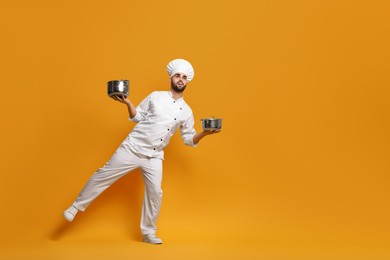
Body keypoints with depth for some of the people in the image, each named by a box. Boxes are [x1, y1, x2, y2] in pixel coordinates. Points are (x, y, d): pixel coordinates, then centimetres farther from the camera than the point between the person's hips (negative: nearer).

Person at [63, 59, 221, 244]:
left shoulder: (186, 111, 4)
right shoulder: (155, 96, 0)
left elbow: (188, 139, 7)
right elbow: (137, 116, 7)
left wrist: (204, 133, -10)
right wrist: (128, 103, -10)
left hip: (154, 157, 2)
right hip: (132, 148, -1)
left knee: (155, 193, -1)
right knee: (104, 175, 0)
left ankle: (148, 233, 18)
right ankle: (76, 207, 19)